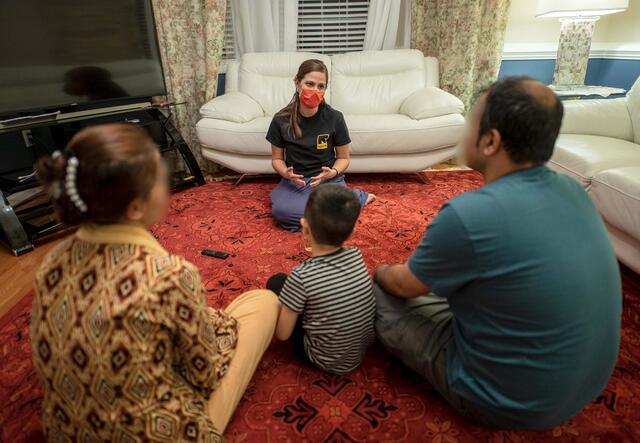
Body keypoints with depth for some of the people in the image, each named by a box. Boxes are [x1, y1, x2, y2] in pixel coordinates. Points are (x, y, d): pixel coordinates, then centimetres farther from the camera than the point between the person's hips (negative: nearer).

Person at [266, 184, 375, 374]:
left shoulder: (302, 276, -28)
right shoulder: (356, 255, -13)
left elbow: (282, 334, -15)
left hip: (328, 362, -5)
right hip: (364, 348, 5)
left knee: (276, 282, 1)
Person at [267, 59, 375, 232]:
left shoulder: (334, 118, -6)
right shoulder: (281, 119, -4)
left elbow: (343, 158, 4)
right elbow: (277, 158, 7)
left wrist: (332, 172, -18)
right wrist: (285, 173, -16)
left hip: (328, 180, -1)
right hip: (294, 181, 2)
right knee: (281, 211, -32)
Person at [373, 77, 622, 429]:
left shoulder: (468, 215, -32)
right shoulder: (572, 191, -7)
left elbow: (403, 285, -13)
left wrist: (381, 273, 10)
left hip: (508, 402, -7)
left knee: (379, 295, 4)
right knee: (437, 280, 19)